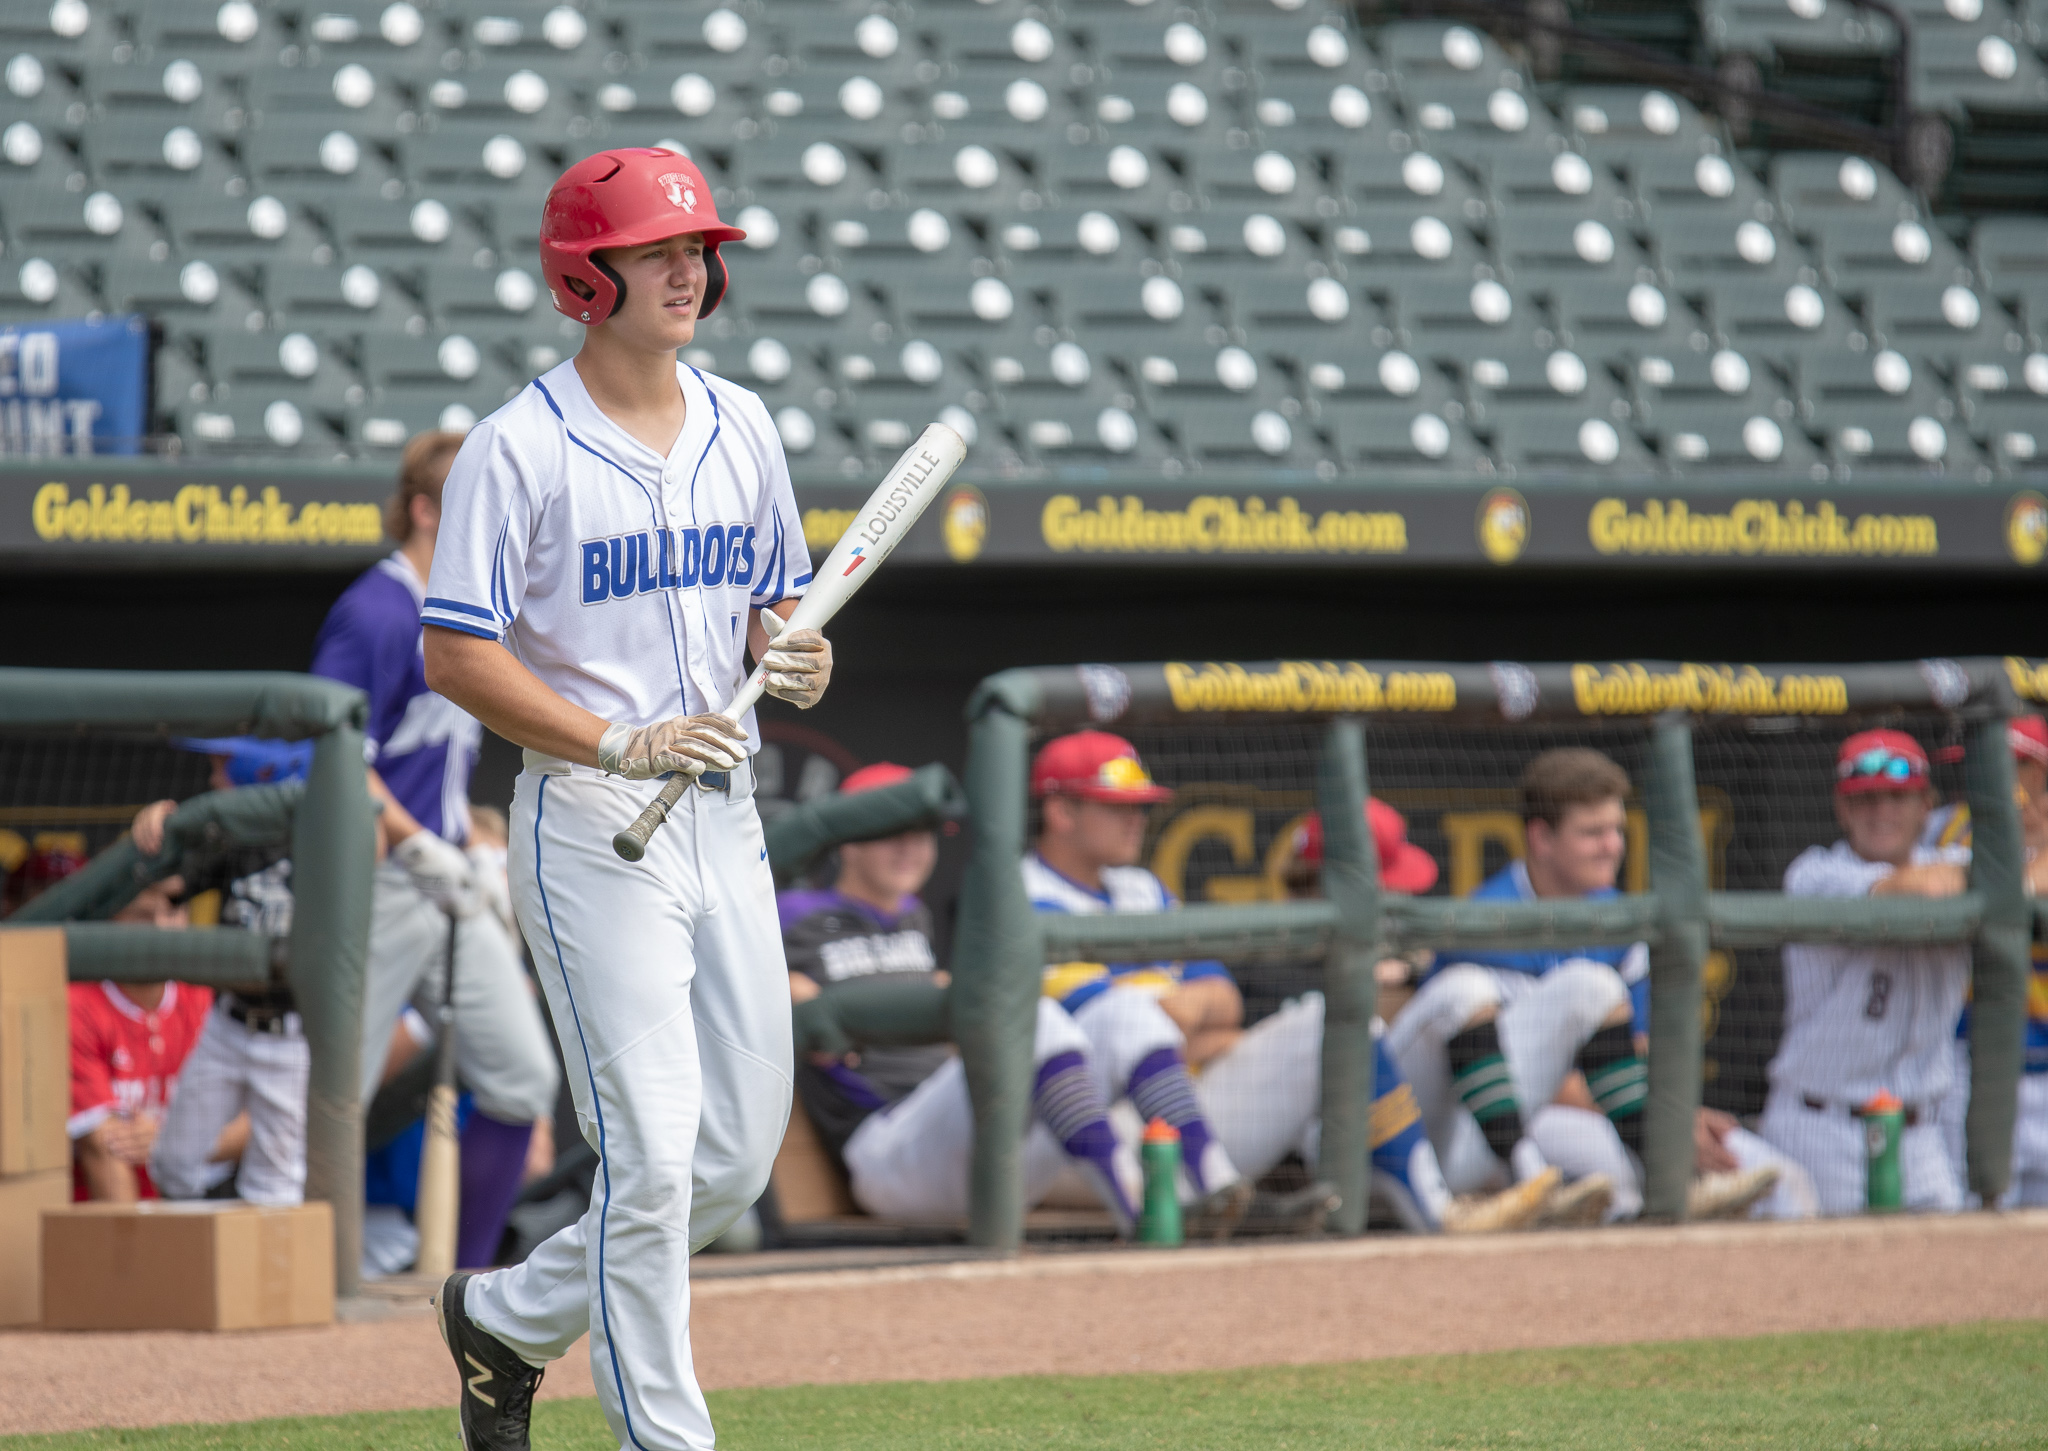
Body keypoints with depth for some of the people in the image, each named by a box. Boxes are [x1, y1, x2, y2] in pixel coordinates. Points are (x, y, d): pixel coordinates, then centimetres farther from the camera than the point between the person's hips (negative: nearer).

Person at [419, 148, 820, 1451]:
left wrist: (799, 660, -5)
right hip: (592, 827, -7)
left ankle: (508, 1318, 28)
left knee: (740, 1157, 9)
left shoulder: (742, 431, 10)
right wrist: (619, 744, -23)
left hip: (725, 817, 7)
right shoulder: (519, 450, -9)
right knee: (652, 1155, -10)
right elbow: (456, 656, -13)